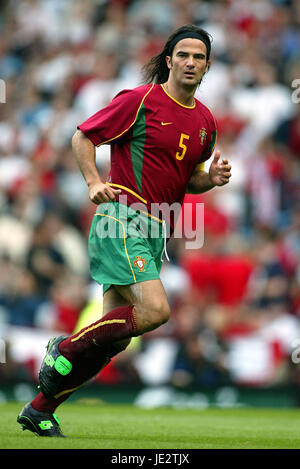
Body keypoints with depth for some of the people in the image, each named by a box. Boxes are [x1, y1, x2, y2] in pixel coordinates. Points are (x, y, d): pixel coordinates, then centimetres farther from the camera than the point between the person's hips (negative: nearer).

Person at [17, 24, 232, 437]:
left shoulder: (205, 121, 14)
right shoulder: (140, 101, -6)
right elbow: (83, 136, -1)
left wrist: (212, 179, 4)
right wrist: (94, 182, -17)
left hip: (156, 233, 7)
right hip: (123, 219, -7)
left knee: (116, 337, 5)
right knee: (155, 310, -24)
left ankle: (39, 411, 14)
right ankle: (65, 349, -4)